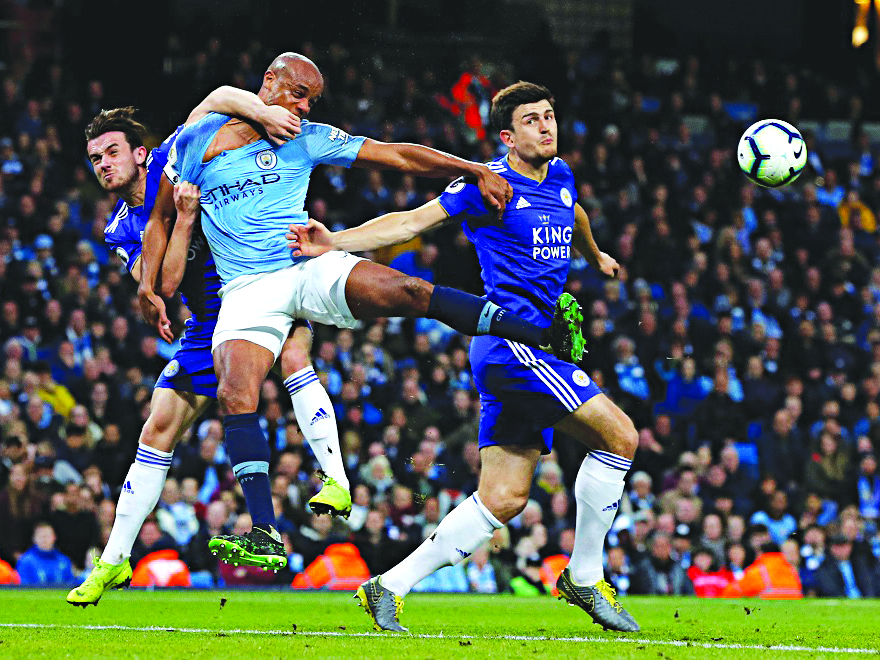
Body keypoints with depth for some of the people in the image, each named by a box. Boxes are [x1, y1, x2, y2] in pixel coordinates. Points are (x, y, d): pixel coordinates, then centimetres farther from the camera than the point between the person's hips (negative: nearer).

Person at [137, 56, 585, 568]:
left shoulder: (308, 140, 10)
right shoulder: (196, 140, 8)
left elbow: (399, 156, 8)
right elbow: (162, 219, 17)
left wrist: (476, 170, -1)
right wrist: (149, 287, 3)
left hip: (311, 268, 1)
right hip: (247, 289, 0)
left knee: (405, 290, -26)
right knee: (235, 395, -27)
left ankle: (547, 336, -29)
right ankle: (266, 532, -28)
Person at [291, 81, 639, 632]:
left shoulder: (561, 178, 15)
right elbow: (413, 222, -12)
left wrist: (596, 257, 58)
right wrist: (337, 241, -23)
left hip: (533, 348, 8)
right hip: (509, 340, -8)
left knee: (504, 497, 3)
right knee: (619, 435, -15)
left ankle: (390, 587, 5)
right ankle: (584, 577, -4)